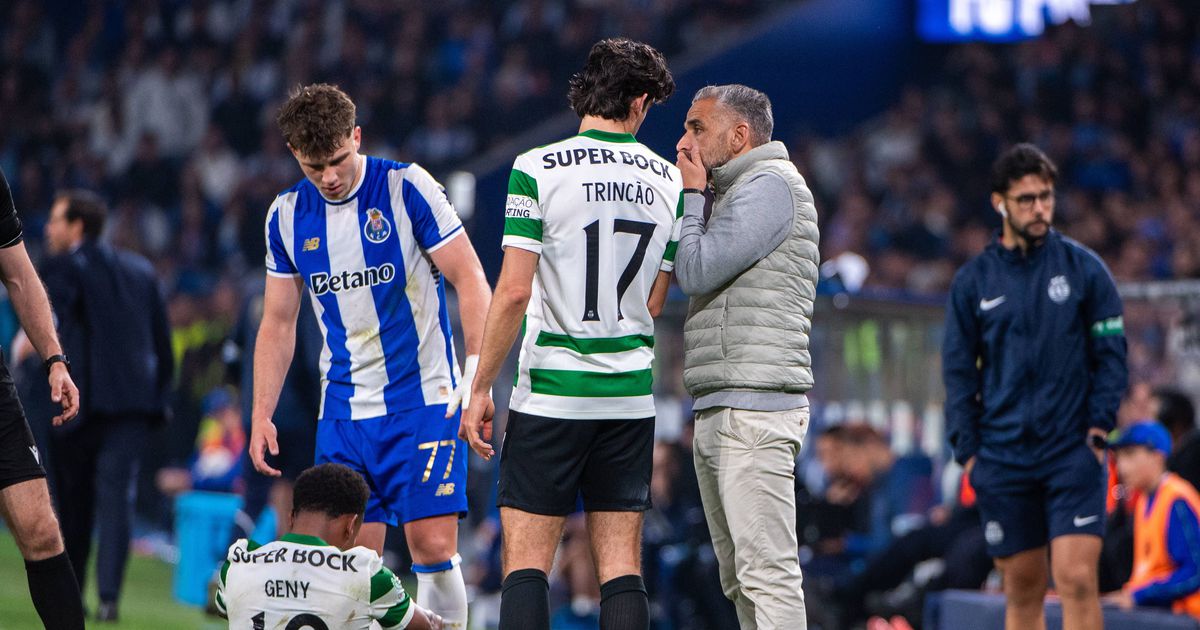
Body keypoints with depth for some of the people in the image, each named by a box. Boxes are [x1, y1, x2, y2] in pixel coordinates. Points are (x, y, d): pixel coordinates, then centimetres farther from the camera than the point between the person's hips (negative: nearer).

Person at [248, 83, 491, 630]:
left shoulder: (407, 188, -7)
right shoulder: (287, 216, 6)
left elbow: (471, 281, -6)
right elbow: (278, 323, 14)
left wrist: (478, 375, -15)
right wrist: (261, 415, 6)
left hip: (424, 400, -4)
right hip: (342, 414, 4)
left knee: (433, 546, -13)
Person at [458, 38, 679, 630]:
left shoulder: (538, 170, -8)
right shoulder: (669, 181, 5)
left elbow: (513, 291, -12)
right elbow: (653, 303, 9)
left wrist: (480, 389, -5)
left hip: (551, 390, -4)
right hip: (632, 395, 4)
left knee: (525, 560, -3)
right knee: (622, 565, 5)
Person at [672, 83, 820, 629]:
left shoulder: (770, 185, -7)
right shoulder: (735, 193, 25)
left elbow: (696, 271, -14)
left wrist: (691, 194, 0)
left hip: (754, 410, -10)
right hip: (717, 413, 10)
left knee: (767, 570, -15)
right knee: (738, 577, 9)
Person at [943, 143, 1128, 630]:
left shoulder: (1083, 267, 4)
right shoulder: (973, 280, 7)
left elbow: (1111, 351, 5)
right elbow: (958, 370, 9)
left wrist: (1100, 423, -6)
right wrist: (966, 448, 0)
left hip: (1074, 452, -2)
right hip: (1003, 457, 2)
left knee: (1077, 580, -12)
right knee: (1022, 589, 6)